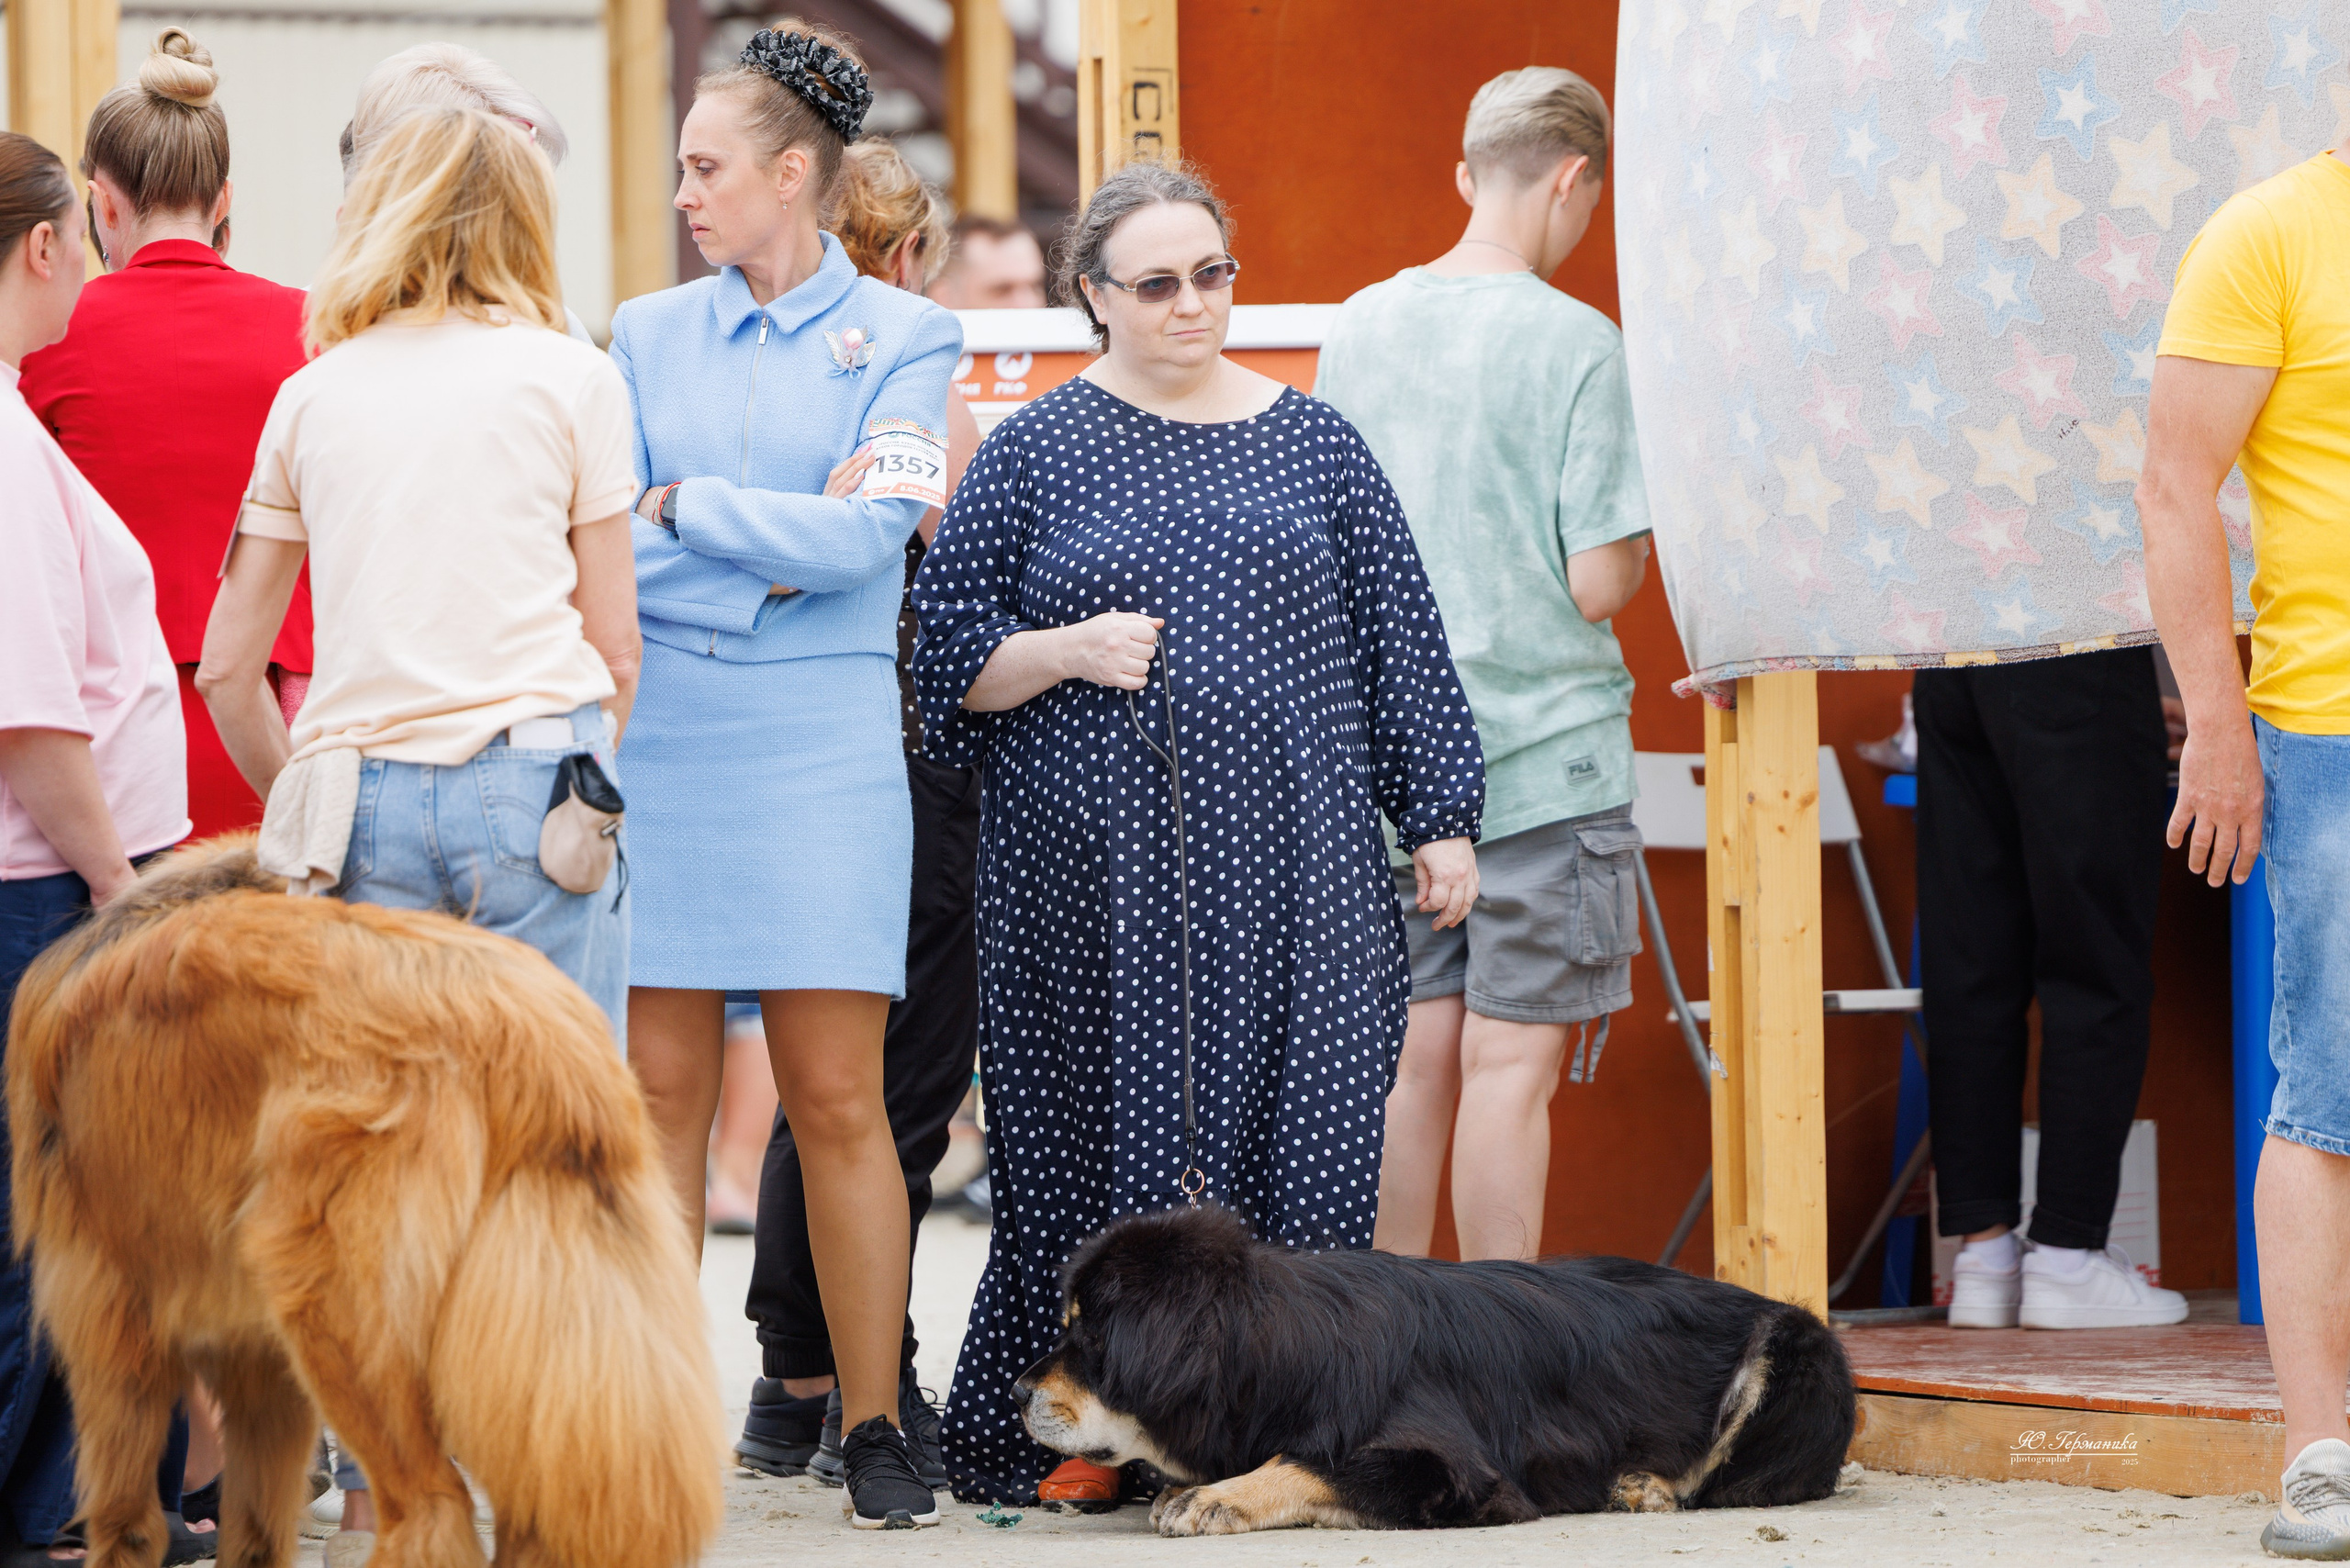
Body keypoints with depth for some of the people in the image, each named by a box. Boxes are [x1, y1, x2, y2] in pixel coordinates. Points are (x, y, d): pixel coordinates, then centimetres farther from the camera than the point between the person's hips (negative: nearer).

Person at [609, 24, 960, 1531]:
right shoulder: (647, 335, 12)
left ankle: (874, 1423, 4)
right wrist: (774, 551, -10)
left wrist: (683, 507, -5)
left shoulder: (903, 336, 4)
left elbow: (868, 536, -9)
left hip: (820, 744, -2)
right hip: (654, 730, 3)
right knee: (661, 1092, 1)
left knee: (838, 1103, -3)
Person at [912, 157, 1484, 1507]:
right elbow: (950, 663, 6)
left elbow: (1400, 642, 13)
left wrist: (1442, 820, 10)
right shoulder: (1033, 454, 6)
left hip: (1289, 868, 1)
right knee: (1100, 1142, -2)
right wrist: (1068, 651, -11)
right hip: (1094, 876, -1)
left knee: (1298, 1141, -4)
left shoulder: (1313, 443, 11)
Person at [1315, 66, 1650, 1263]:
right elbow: (1598, 582, -14)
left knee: (1412, 1056, 10)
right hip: (1545, 751, -5)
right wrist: (1647, 538, 6)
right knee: (1512, 1062, -3)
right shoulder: (1576, 343, -12)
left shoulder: (1361, 326, 6)